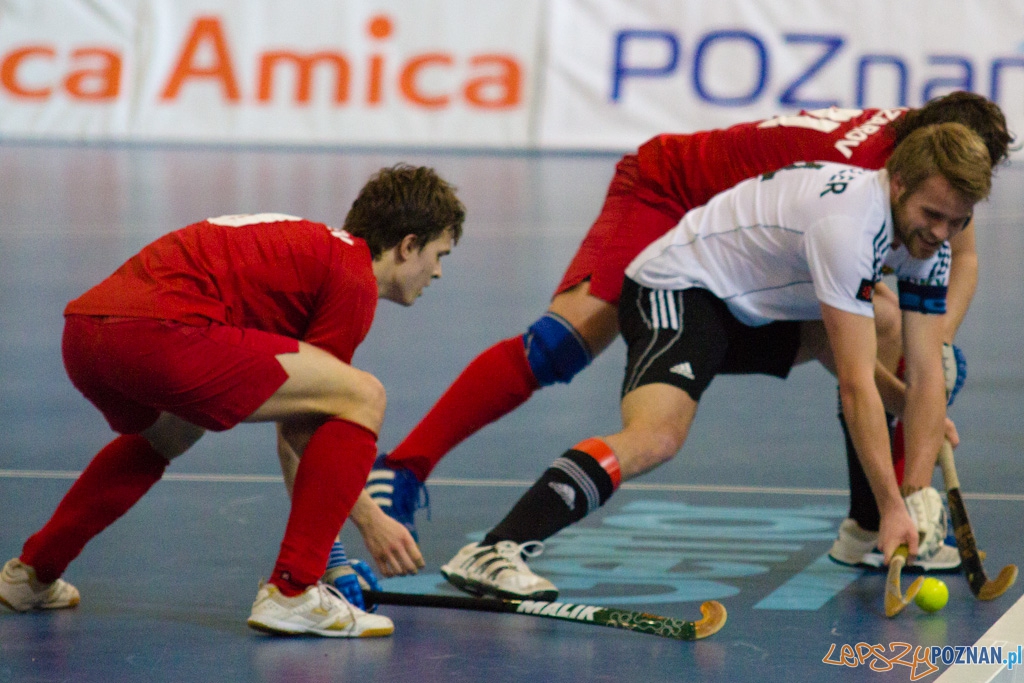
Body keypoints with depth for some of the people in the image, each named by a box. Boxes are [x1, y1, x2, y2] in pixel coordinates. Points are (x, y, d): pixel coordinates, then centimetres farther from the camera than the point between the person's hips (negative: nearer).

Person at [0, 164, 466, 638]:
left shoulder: (316, 247, 30)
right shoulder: (354, 277, 3)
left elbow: (292, 411, 34)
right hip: (157, 331, -10)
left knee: (165, 433, 43)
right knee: (364, 397, -3)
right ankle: (292, 593, -6)